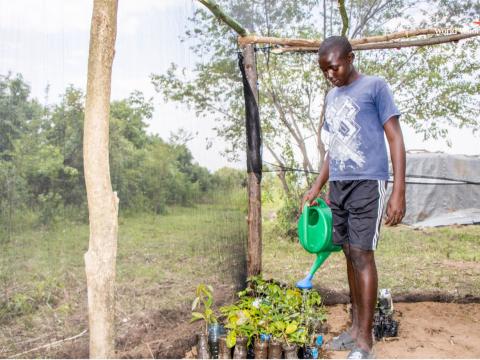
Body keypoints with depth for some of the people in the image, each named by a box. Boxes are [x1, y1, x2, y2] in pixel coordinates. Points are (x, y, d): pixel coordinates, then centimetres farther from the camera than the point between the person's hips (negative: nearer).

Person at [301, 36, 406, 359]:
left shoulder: (375, 86, -3)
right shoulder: (331, 97, 17)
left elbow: (395, 138, -6)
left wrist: (399, 191, -13)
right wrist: (317, 187, 19)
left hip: (367, 183, -6)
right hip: (338, 185, 7)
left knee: (362, 255, -7)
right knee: (350, 254, 10)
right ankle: (356, 326, 21)